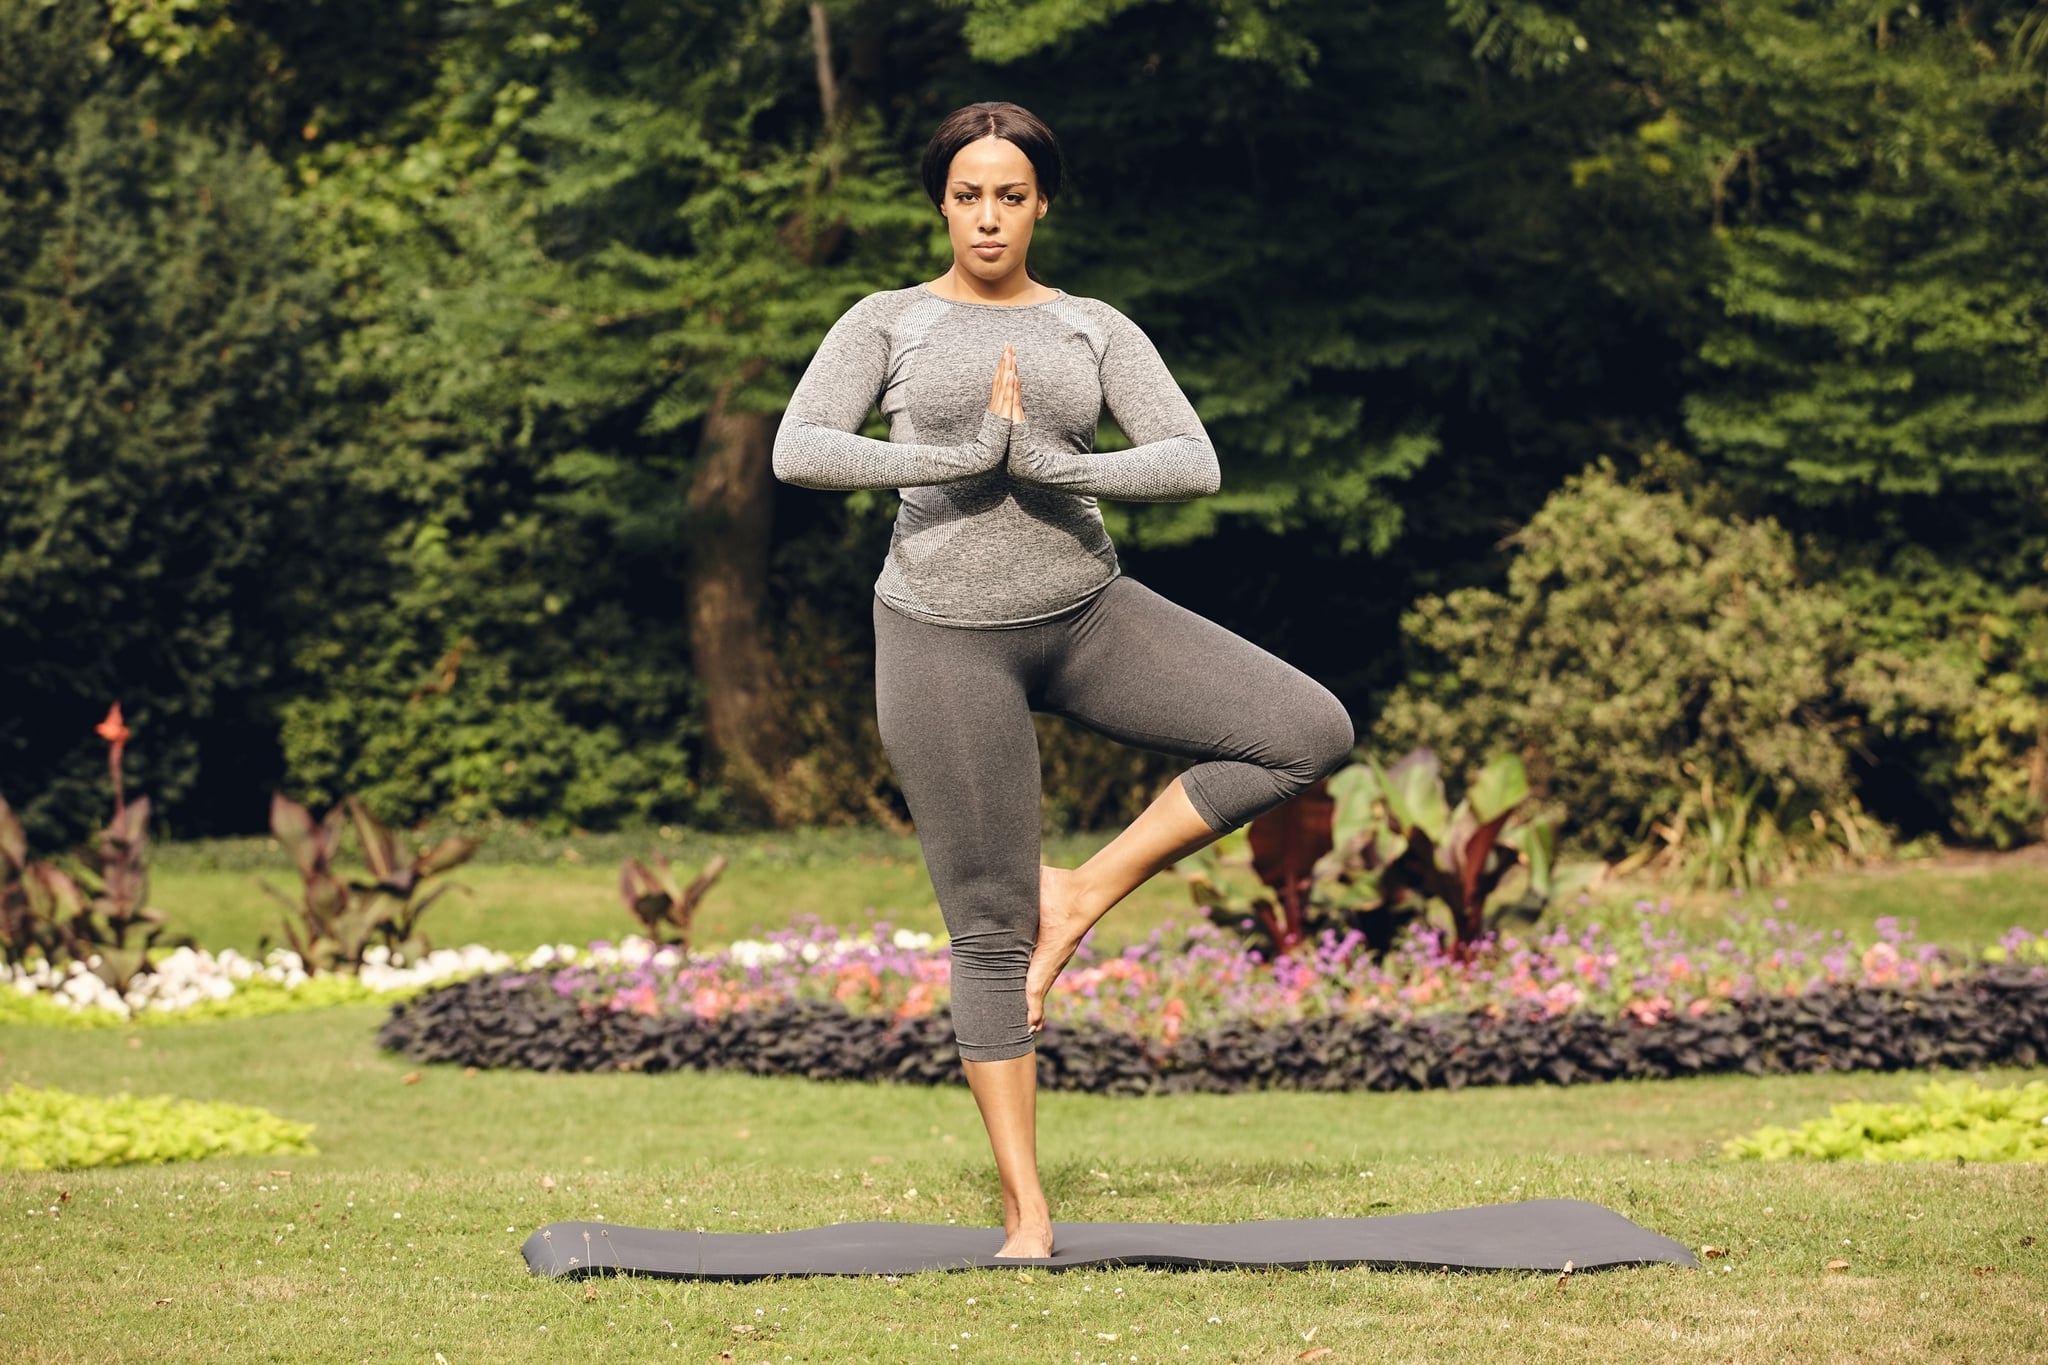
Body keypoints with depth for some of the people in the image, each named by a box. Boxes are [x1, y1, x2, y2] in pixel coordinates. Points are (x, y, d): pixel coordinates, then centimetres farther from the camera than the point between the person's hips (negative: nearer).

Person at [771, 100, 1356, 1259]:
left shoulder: (1097, 331, 6)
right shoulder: (887, 324, 1)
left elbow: (1195, 465, -7)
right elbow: (799, 452, -15)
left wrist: (1052, 464, -20)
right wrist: (964, 458, -21)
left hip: (1088, 615, 3)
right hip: (947, 639, -3)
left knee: (1313, 734, -11)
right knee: (991, 934, 0)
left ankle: (1088, 893, 0)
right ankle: (1027, 1213, 9)